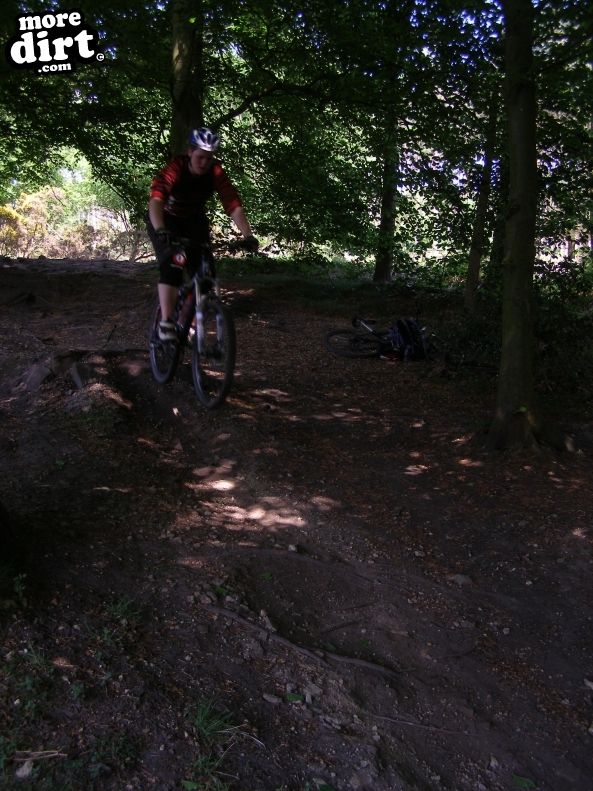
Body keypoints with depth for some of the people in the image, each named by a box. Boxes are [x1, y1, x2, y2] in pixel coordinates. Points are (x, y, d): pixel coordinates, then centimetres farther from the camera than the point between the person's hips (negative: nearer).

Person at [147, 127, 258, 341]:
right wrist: (161, 231, -62)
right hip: (166, 220, -3)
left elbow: (234, 205, -29)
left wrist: (248, 235, -43)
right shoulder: (175, 168, -30)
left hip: (194, 220, 4)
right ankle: (166, 323, -18)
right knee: (172, 266, -24)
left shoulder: (216, 172, -21)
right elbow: (156, 199, -45)